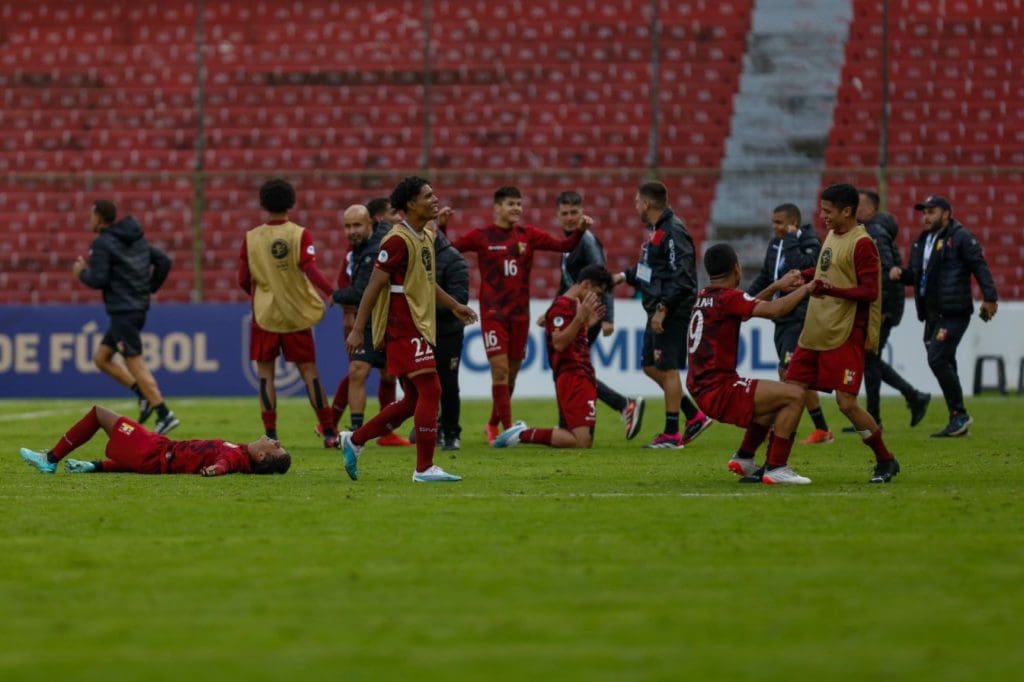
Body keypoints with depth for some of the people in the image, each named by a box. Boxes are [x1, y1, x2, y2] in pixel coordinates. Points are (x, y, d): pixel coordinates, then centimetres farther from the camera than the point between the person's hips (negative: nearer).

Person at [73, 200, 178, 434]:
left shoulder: (103, 243, -11)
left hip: (122, 310, -9)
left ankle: (164, 415, -9)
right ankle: (145, 395, 8)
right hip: (139, 306, 9)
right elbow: (163, 261, 12)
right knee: (101, 358, 15)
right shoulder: (136, 238, 14)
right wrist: (150, 288, 18)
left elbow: (98, 280, -17)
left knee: (135, 363, -7)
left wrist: (82, 272, 3)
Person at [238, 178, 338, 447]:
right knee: (309, 371, 5)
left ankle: (270, 434, -1)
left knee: (265, 373, 6)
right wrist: (332, 293, -23)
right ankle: (329, 432, 5)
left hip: (264, 314, 0)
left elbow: (243, 281, 2)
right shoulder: (300, 235, -6)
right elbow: (310, 269, -20)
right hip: (297, 314, 0)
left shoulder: (251, 237, -2)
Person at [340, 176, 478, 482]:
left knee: (413, 400, 11)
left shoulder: (426, 236, 14)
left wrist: (454, 305, 25)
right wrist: (357, 329, -18)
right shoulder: (398, 240, -15)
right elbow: (375, 285, -16)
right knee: (430, 390, -11)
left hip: (420, 327, 10)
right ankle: (424, 468, -8)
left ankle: (354, 440, 21)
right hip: (404, 328, -10)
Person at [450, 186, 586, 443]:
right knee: (500, 371, -13)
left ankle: (493, 426, 28)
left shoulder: (528, 235, 6)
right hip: (493, 313, -4)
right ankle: (507, 429, -13)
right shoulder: (481, 236, -2)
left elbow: (564, 245, 5)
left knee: (511, 373, 10)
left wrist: (579, 231, -11)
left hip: (520, 313, 4)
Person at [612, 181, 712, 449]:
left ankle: (671, 434, 0)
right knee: (651, 367, 13)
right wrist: (625, 276, 16)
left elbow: (682, 276, -23)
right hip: (658, 311, 10)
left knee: (668, 369, -5)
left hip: (672, 313, -10)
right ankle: (695, 416, 19)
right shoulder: (655, 230, 14)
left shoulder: (673, 231, -17)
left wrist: (663, 309, -25)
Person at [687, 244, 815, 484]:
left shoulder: (705, 296, 12)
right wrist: (805, 289, -9)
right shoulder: (726, 297, -15)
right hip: (718, 390, -10)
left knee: (777, 397, 29)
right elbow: (775, 310, -23)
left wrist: (776, 286, 23)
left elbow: (747, 307, 29)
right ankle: (775, 469, -10)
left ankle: (744, 459, 28)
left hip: (702, 389, 10)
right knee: (795, 396, -11)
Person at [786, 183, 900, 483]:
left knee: (846, 403, -10)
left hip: (845, 337, -9)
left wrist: (831, 290, -30)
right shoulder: (832, 236, 14)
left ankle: (886, 462, 6)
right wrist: (805, 275, 11)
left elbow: (870, 292, -18)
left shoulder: (861, 243, -13)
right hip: (814, 334, 9)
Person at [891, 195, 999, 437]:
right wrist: (900, 274, 3)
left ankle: (959, 415, -9)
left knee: (938, 360, -17)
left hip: (953, 312, -9)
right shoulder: (922, 241, 18)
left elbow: (979, 266, -11)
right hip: (932, 314, 9)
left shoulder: (960, 237, -6)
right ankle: (958, 422, 15)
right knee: (944, 364, 10)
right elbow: (915, 275, 24)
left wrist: (989, 297, -19)